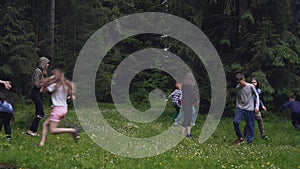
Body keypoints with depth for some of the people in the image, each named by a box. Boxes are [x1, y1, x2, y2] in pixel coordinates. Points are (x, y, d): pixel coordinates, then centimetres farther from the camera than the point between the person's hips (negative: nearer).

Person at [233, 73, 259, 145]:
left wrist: (257, 106, -5)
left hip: (249, 109, -3)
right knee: (235, 121, -14)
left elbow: (257, 96, 0)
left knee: (250, 125, -1)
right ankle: (240, 138, 0)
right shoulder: (238, 87, 2)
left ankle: (250, 141, 9)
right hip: (240, 108, 3)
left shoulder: (251, 86, -10)